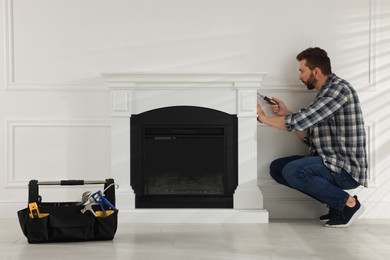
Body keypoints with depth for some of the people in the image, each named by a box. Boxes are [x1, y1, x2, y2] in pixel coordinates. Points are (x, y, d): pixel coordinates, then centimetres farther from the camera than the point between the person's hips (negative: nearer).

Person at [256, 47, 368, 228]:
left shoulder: (338, 89, -15)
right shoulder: (325, 93, 16)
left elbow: (300, 121, -21)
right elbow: (308, 137, 15)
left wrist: (264, 117, -7)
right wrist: (285, 114, 6)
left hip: (346, 167, -10)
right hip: (330, 162, 10)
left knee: (293, 171, -27)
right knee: (277, 168, 6)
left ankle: (348, 203, -9)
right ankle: (336, 201, 6)